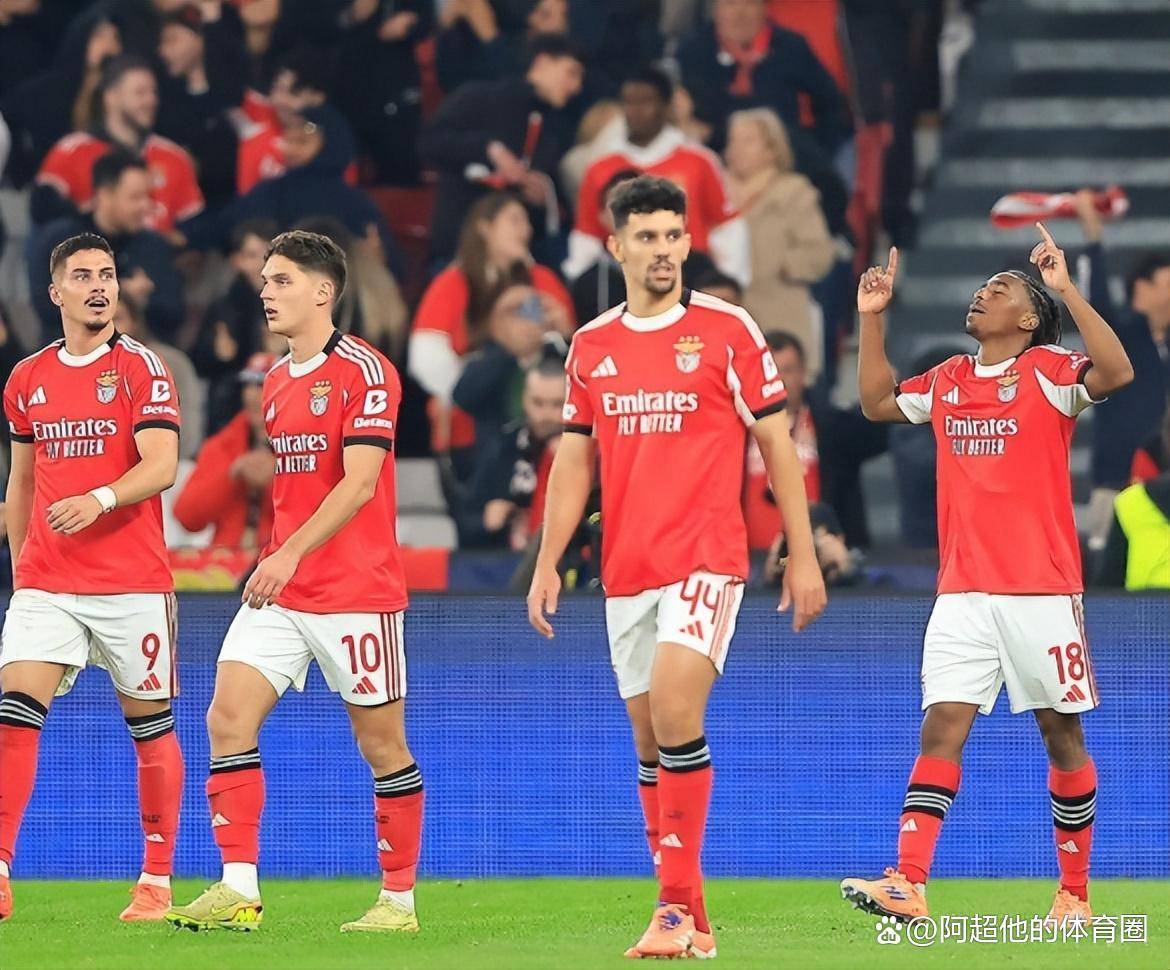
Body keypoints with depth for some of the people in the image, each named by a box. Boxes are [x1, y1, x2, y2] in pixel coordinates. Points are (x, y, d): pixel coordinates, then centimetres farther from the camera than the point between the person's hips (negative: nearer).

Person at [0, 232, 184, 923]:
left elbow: (161, 466, -14)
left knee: (150, 723, 3)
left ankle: (157, 882, 13)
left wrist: (99, 500, -30)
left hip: (133, 582, -3)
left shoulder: (141, 368, -2)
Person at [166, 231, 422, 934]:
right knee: (229, 717, -8)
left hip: (357, 593, -7)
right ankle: (239, 890, -10)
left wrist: (291, 554, -25)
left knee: (382, 743, 2)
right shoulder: (277, 381, 14)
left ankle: (400, 898, 12)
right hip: (280, 589, 7)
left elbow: (359, 483, -19)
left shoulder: (364, 371, -11)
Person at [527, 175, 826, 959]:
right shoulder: (591, 346, 10)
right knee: (650, 742, 6)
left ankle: (676, 905, -18)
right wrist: (547, 563, 9)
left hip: (706, 560, -5)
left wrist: (804, 556, -2)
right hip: (626, 570, 5)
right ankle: (689, 919, 13)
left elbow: (777, 442, 1)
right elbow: (575, 459, 16)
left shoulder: (727, 330, -2)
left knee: (675, 714, -21)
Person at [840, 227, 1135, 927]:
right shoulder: (949, 381, 13)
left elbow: (1116, 373, -22)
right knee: (943, 725, -7)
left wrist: (1066, 290, -24)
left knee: (1062, 733, 4)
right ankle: (908, 886, -16)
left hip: (1043, 591, -4)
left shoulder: (1048, 372, -3)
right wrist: (872, 318, 19)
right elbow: (878, 402, 28)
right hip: (963, 593, 4)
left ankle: (1075, 893, 13)